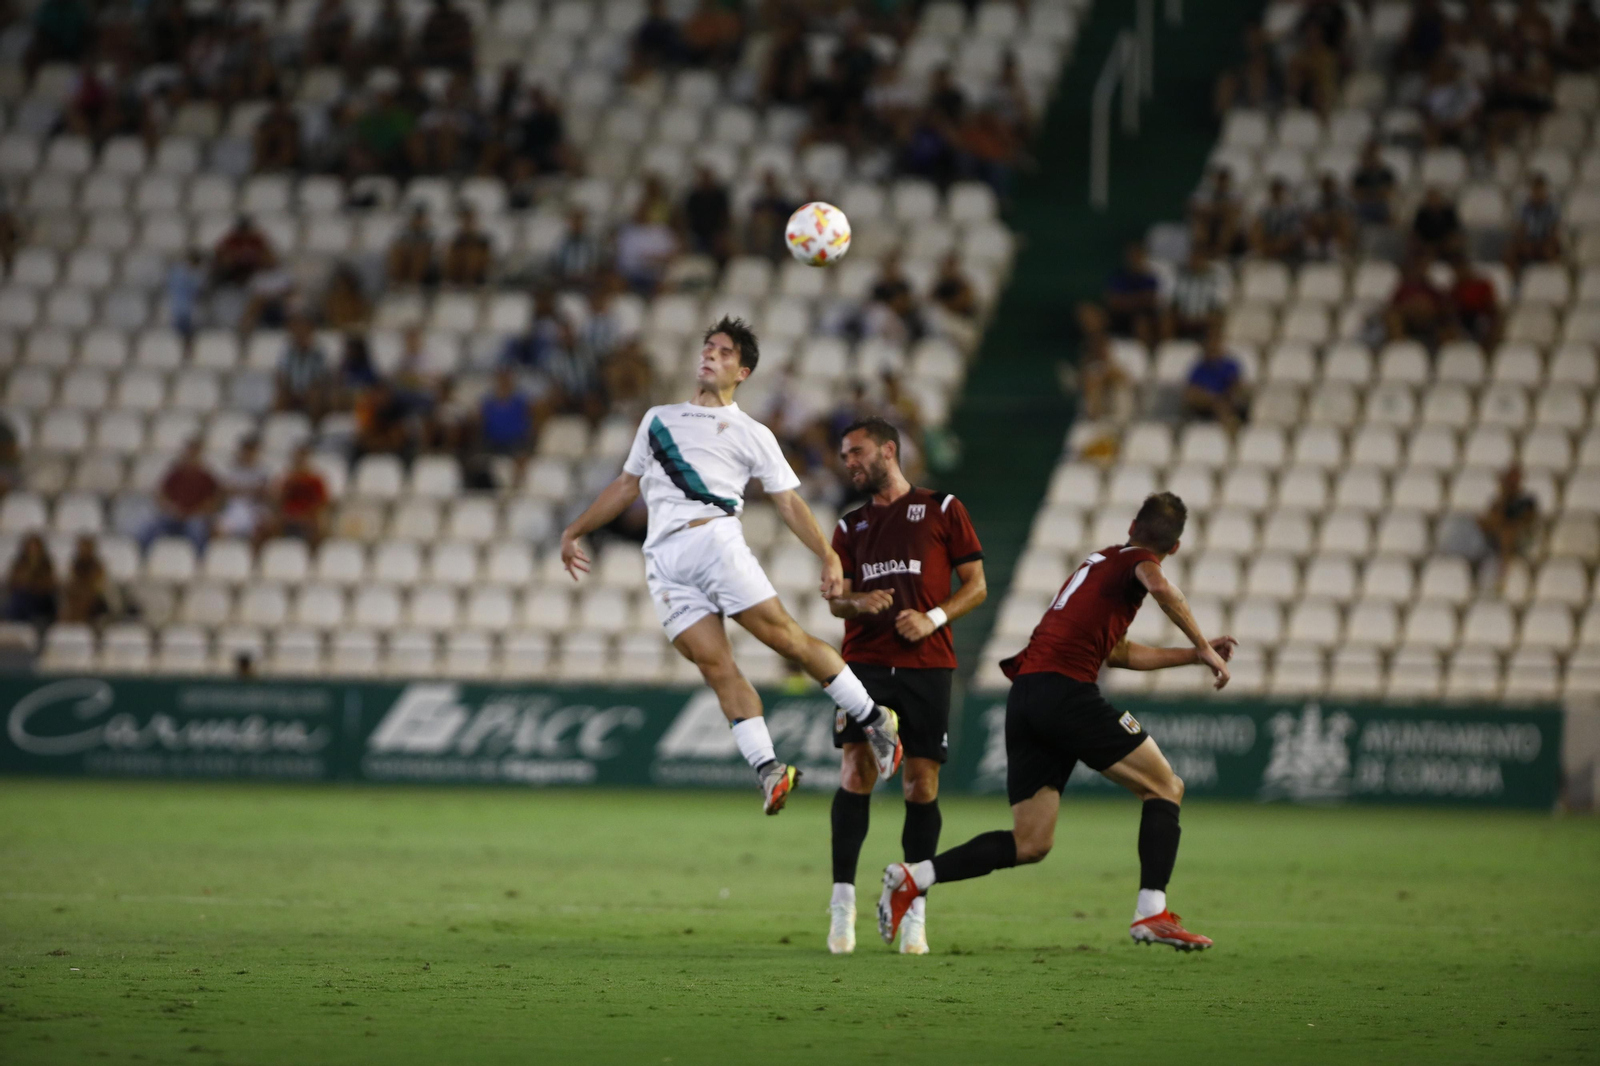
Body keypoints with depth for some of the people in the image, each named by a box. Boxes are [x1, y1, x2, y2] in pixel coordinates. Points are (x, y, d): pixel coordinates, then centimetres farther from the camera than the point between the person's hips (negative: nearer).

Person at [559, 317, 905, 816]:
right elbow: (627, 485, 33)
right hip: (664, 560, 3)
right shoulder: (658, 419, 26)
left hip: (715, 538, -3)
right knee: (715, 664, -10)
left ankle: (874, 718, -2)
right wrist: (575, 531, 29)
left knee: (783, 633, -13)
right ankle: (767, 768, -16)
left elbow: (788, 500, 9)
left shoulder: (751, 434, 15)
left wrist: (829, 556, -2)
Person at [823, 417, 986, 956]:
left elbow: (976, 585, 5)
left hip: (926, 664, -2)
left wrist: (932, 618, -11)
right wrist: (859, 603, -9)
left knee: (921, 785, -3)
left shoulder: (941, 509, 7)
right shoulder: (851, 525, 18)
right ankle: (843, 901, -9)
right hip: (865, 663, 2)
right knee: (856, 772, -12)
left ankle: (914, 913, 3)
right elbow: (836, 597, 15)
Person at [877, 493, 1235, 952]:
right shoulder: (1136, 561, 5)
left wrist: (1193, 654, 38)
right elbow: (1160, 586, -21)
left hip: (1024, 697, 8)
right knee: (1166, 787, 6)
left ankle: (911, 878, -3)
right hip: (1067, 689, -8)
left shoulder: (1101, 560, 31)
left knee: (1029, 844, 8)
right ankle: (1152, 912, -7)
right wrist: (1202, 647, -12)